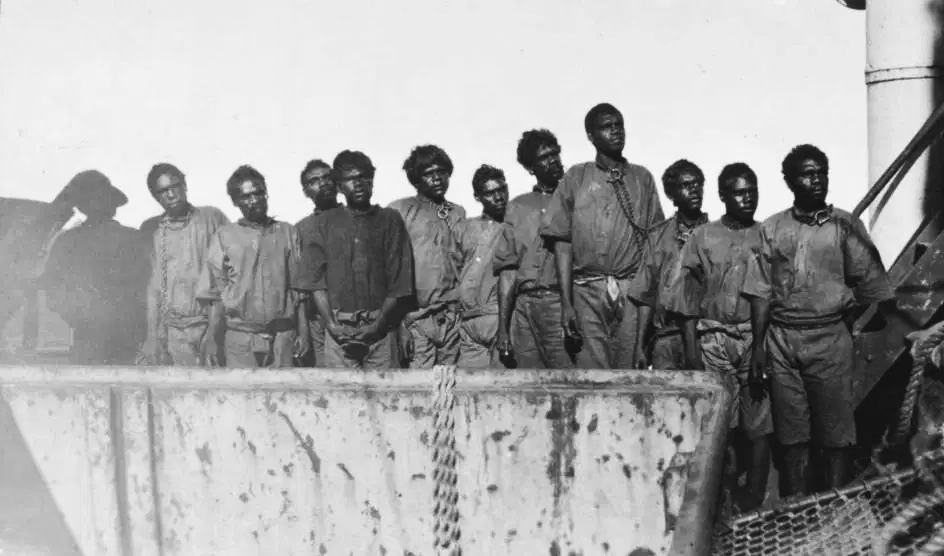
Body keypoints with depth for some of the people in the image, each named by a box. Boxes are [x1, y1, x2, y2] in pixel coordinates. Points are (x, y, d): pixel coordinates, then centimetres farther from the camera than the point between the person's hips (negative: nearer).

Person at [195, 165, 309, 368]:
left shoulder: (287, 233, 8)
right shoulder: (224, 237, 5)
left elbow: (298, 288, 7)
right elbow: (215, 296, 4)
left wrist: (303, 332, 1)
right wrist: (211, 339, -3)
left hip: (282, 335, 1)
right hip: (240, 336, -1)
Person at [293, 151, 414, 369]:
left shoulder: (390, 220, 8)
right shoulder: (324, 224, 11)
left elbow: (400, 282, 2)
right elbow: (316, 281, 4)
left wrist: (378, 325, -8)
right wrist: (331, 325, -9)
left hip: (379, 328, 0)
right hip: (338, 329, 1)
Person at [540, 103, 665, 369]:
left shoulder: (642, 178, 14)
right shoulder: (576, 177, 10)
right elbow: (563, 242, 4)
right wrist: (566, 303, -4)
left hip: (633, 290, 1)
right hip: (589, 290, -1)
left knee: (631, 368, -4)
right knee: (591, 370, -6)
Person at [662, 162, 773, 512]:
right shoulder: (703, 238, 8)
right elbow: (686, 298, 7)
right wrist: (691, 348, 0)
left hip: (758, 339, 0)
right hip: (713, 340, 0)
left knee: (760, 427, -2)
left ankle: (753, 505, 6)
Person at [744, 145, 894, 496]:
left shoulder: (846, 226, 4)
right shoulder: (771, 229, 9)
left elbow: (871, 284, 3)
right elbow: (761, 291, 7)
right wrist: (758, 346, 2)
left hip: (831, 338, -1)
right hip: (781, 339, 2)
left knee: (836, 434, -1)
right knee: (792, 435, 5)